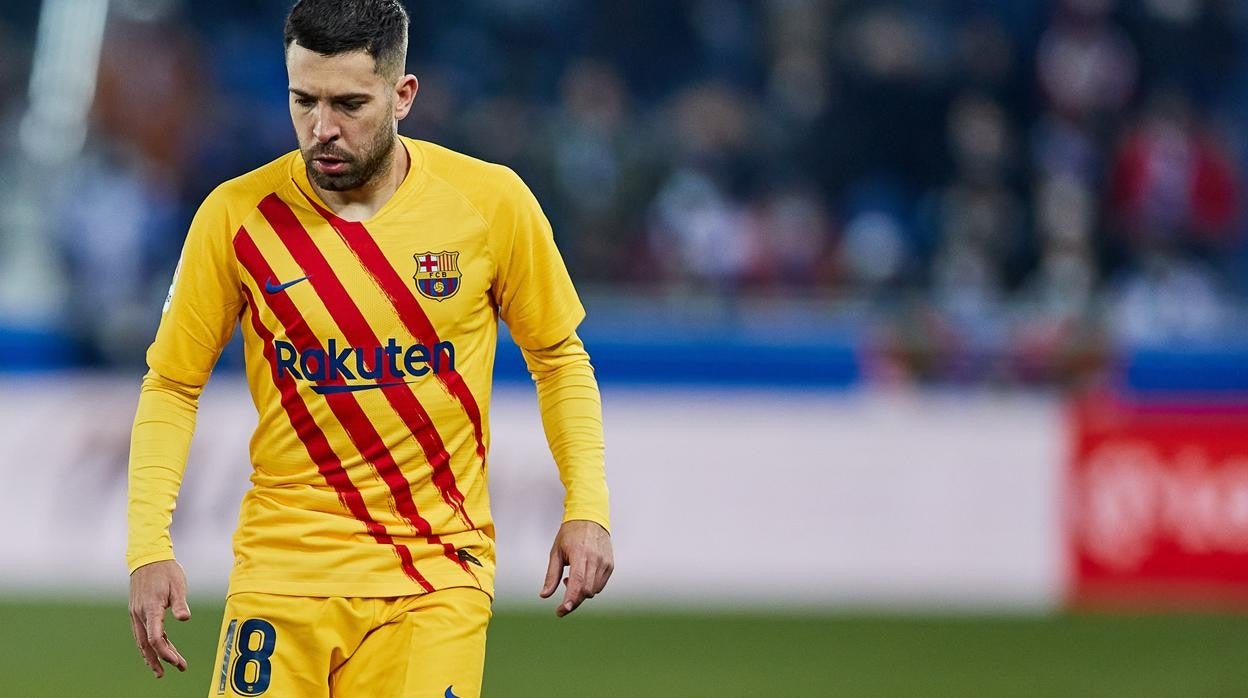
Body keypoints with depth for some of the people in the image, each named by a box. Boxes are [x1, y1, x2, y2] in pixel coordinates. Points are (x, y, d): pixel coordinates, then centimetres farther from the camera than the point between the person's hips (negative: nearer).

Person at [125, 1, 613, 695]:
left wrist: (587, 507, -2)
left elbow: (559, 358, 10)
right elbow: (172, 385, 4)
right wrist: (149, 546, -6)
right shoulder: (237, 215, -5)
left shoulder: (491, 201, -4)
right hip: (284, 562, 0)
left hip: (437, 569, 0)